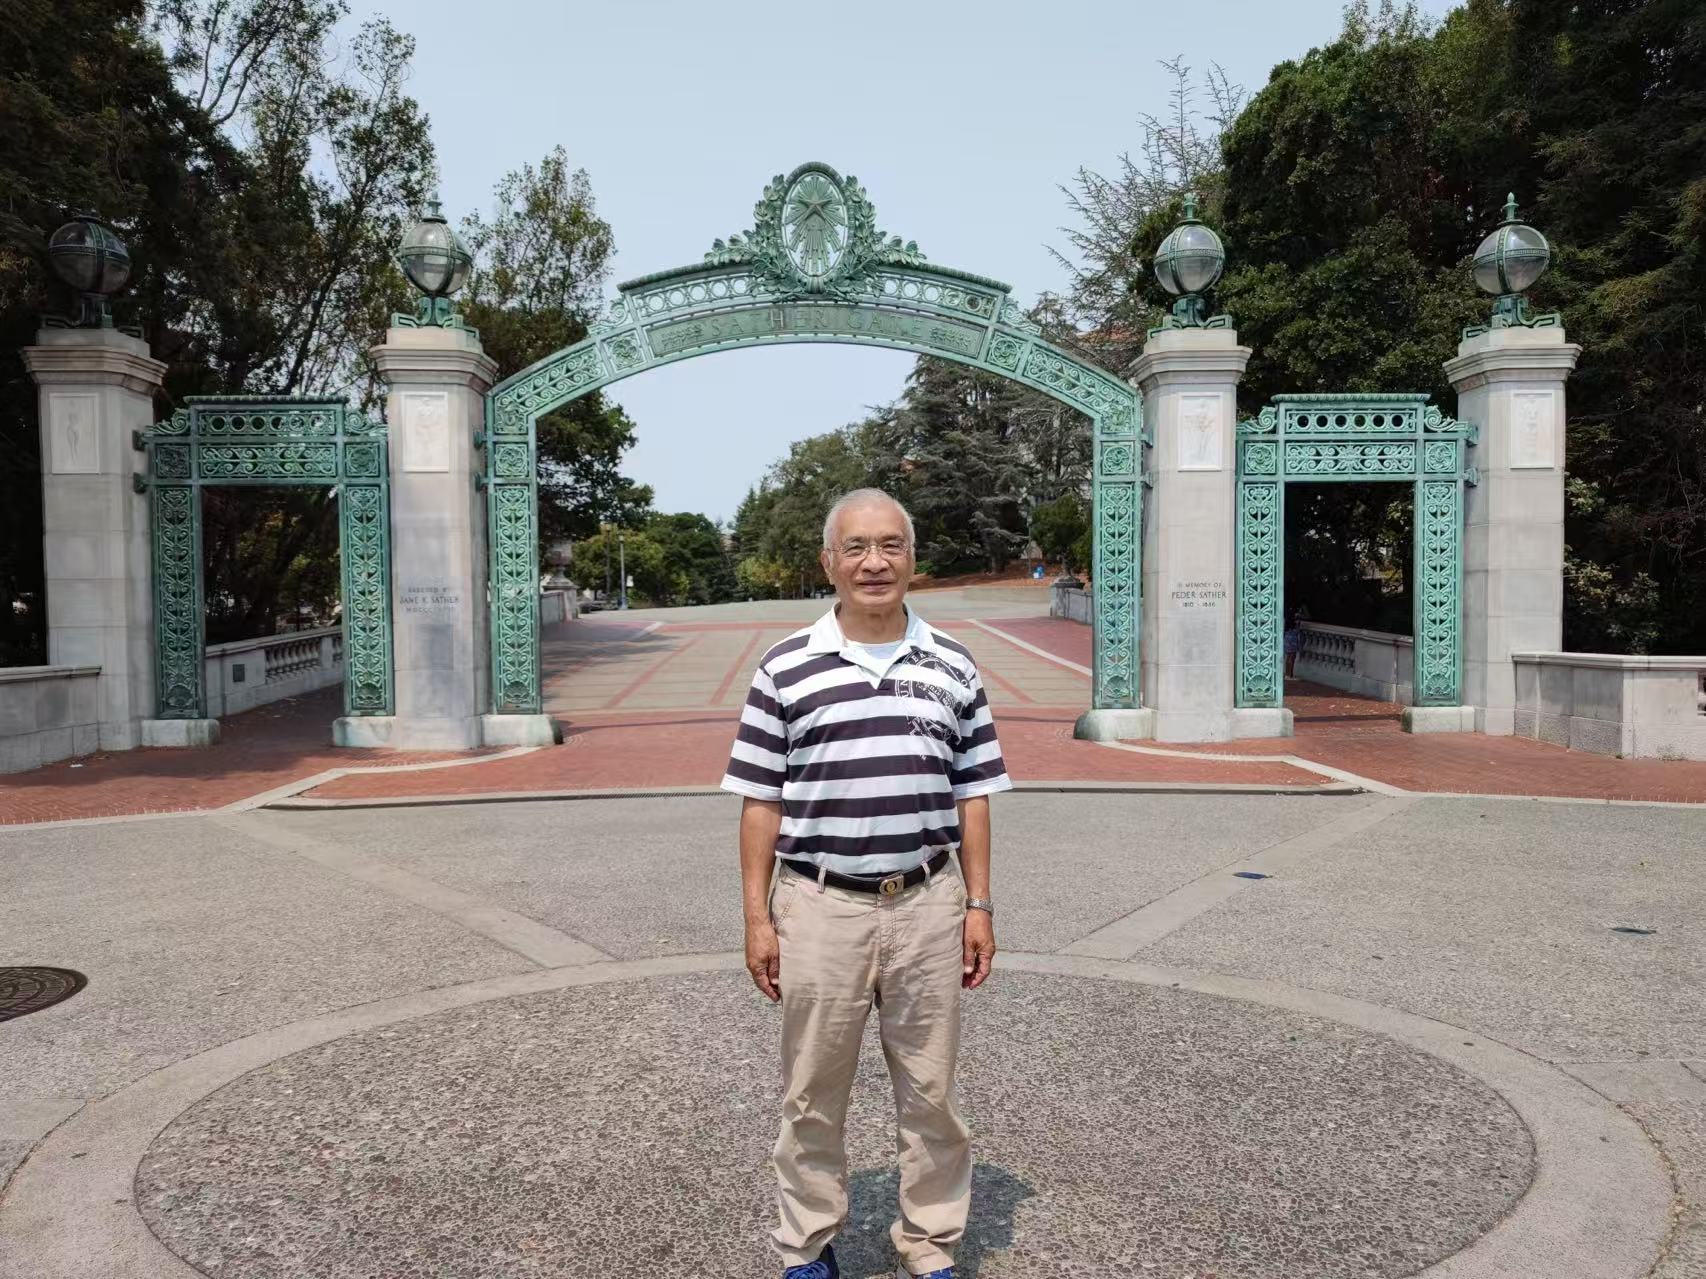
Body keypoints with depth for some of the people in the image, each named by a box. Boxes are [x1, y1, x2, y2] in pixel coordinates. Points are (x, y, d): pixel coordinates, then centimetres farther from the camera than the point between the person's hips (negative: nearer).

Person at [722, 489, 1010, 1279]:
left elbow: (971, 796, 7)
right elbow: (761, 801, -1)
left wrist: (978, 905, 3)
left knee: (931, 1092, 13)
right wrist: (757, 917, -3)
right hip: (820, 908, -1)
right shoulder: (785, 668, -2)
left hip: (927, 904, 2)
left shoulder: (953, 668, 4)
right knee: (812, 1094, 12)